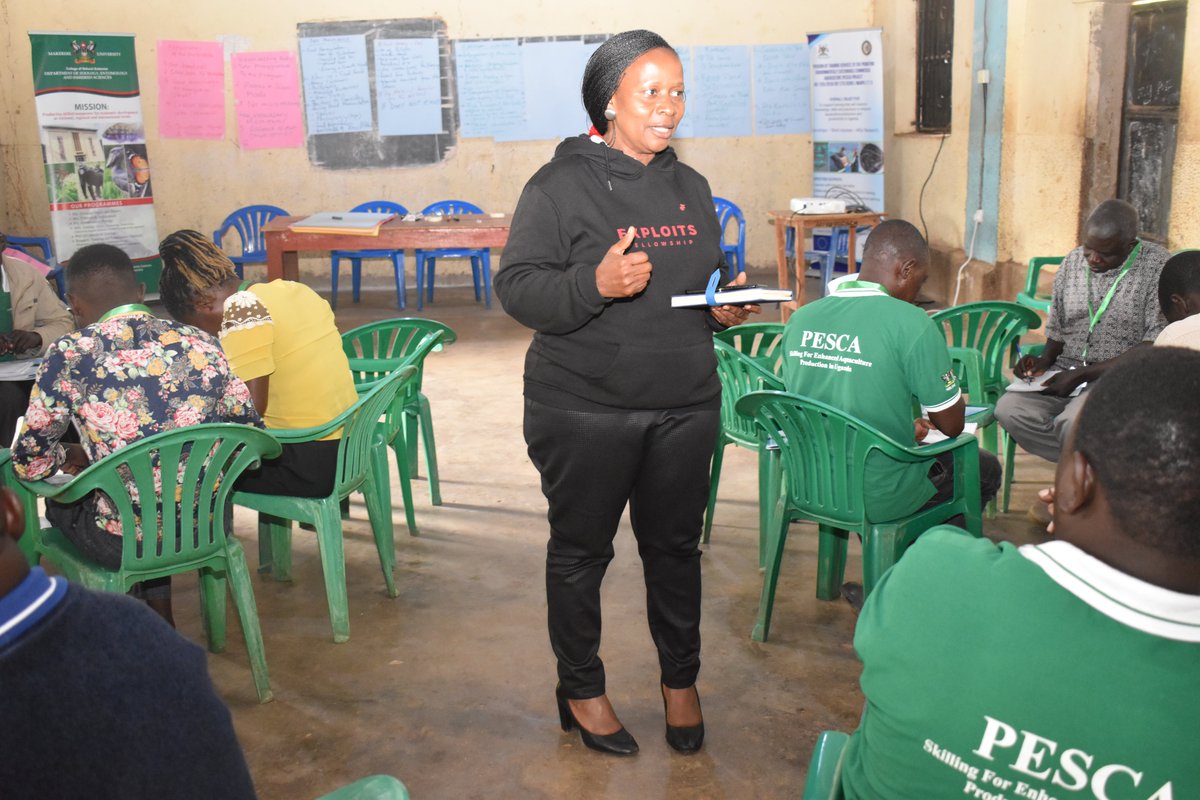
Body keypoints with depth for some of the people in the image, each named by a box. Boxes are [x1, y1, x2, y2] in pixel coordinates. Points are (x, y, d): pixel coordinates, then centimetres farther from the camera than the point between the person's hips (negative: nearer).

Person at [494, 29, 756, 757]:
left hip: (685, 409, 5)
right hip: (585, 414, -4)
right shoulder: (560, 186, -7)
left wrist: (729, 309, -1)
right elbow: (517, 289, -12)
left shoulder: (690, 187, 12)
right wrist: (596, 283, -28)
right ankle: (581, 689, 28)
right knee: (581, 552, 9)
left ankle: (681, 680, 34)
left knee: (675, 546, 14)